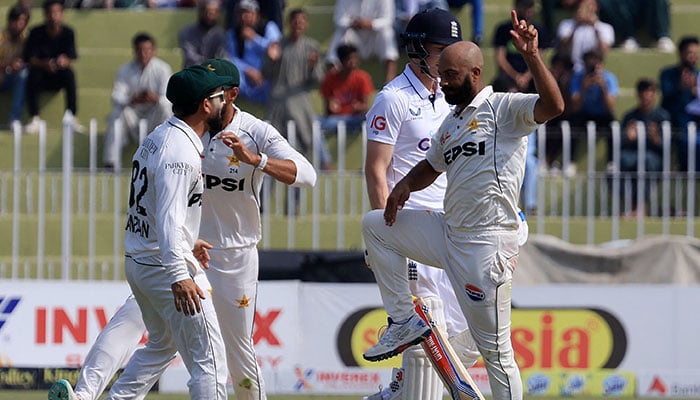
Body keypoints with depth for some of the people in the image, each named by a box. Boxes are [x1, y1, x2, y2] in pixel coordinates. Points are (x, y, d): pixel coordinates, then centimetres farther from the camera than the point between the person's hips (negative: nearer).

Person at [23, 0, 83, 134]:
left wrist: (64, 61, -41)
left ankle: (72, 119, -30)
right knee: (33, 74, -33)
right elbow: (29, 59, -15)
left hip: (59, 77, 0)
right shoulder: (36, 33, -9)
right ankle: (35, 119, -30)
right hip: (42, 75, 0)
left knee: (69, 73, -32)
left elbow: (71, 59, -15)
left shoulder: (68, 33, -7)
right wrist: (44, 64, -37)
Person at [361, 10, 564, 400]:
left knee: (496, 350, -6)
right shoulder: (450, 124, 18)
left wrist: (533, 56, -35)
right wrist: (406, 185, 10)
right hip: (448, 233, 9)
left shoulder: (505, 108, -8)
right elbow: (431, 167, 32)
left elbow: (553, 106, -26)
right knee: (374, 225, 12)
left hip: (487, 245, -9)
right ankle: (404, 321, 13)